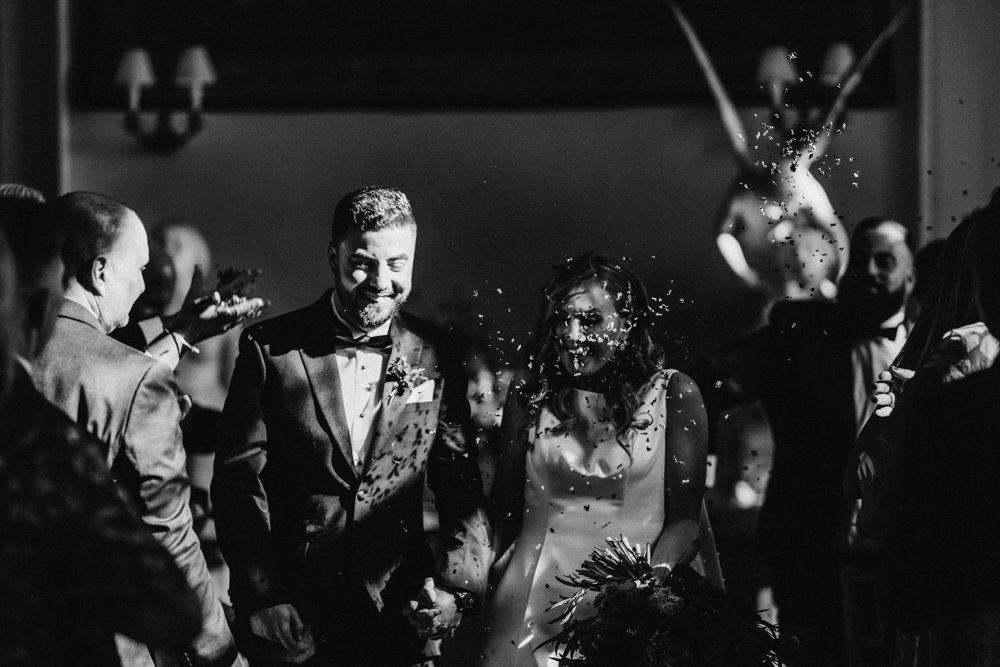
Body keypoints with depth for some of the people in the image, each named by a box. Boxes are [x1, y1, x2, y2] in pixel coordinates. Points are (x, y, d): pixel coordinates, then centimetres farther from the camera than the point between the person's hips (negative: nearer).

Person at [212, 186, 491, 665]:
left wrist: (459, 585, -13)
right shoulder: (269, 349, -4)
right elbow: (237, 479, -5)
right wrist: (262, 593, -15)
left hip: (396, 609, 2)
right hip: (288, 612, -2)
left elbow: (460, 484, 3)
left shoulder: (434, 359, 3)